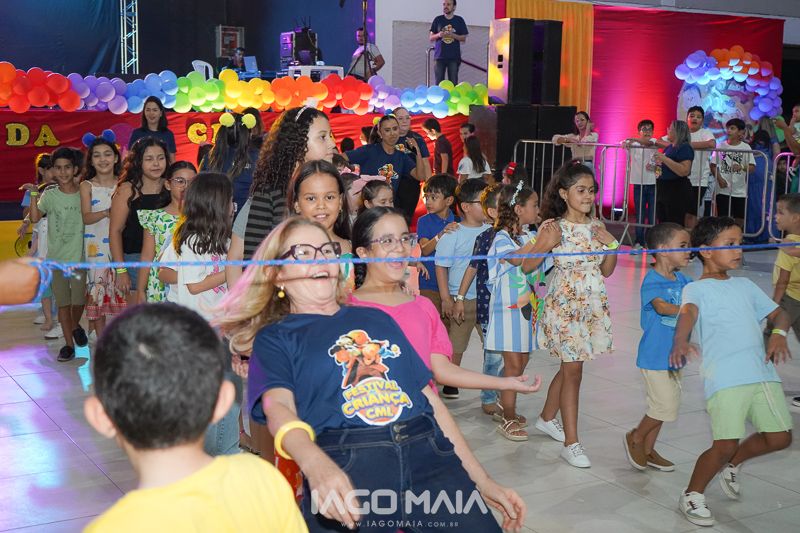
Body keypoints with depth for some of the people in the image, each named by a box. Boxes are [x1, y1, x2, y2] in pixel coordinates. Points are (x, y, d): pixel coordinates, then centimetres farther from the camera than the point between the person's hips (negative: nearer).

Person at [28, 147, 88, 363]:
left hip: (79, 256, 0)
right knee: (63, 301, 3)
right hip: (57, 257, 0)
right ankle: (69, 344, 12)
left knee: (79, 300, -1)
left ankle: (76, 326, 32)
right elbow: (35, 218, -10)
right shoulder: (50, 196, -1)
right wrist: (34, 195, -18)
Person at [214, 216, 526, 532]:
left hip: (429, 453, 3)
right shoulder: (274, 338, 13)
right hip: (344, 468, -2)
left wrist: (480, 480, 17)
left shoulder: (377, 319, 26)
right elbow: (278, 407, -6)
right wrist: (315, 464, -28)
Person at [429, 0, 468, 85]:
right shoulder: (438, 20, 9)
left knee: (453, 83, -3)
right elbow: (431, 37, 10)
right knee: (439, 82, -2)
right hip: (439, 56, 1)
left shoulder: (459, 20, 8)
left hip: (454, 56, 0)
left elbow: (464, 38, 6)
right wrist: (438, 35, -12)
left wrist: (453, 35, -12)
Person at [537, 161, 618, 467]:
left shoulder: (596, 227, 7)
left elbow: (607, 270, 10)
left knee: (569, 367, 15)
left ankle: (547, 418, 37)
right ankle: (571, 444, 1)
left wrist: (611, 243, -5)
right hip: (565, 304, -6)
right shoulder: (556, 228, -9)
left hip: (593, 304, 6)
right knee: (573, 369, -5)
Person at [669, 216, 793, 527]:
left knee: (779, 437, 7)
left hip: (762, 373, 7)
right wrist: (680, 342, -42)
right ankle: (692, 496, 12)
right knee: (725, 445, -12)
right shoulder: (697, 289, 1)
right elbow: (688, 312, -20)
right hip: (724, 377, -6)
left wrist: (779, 333, -1)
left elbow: (778, 313, 24)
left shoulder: (745, 286, 22)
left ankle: (732, 465, 34)